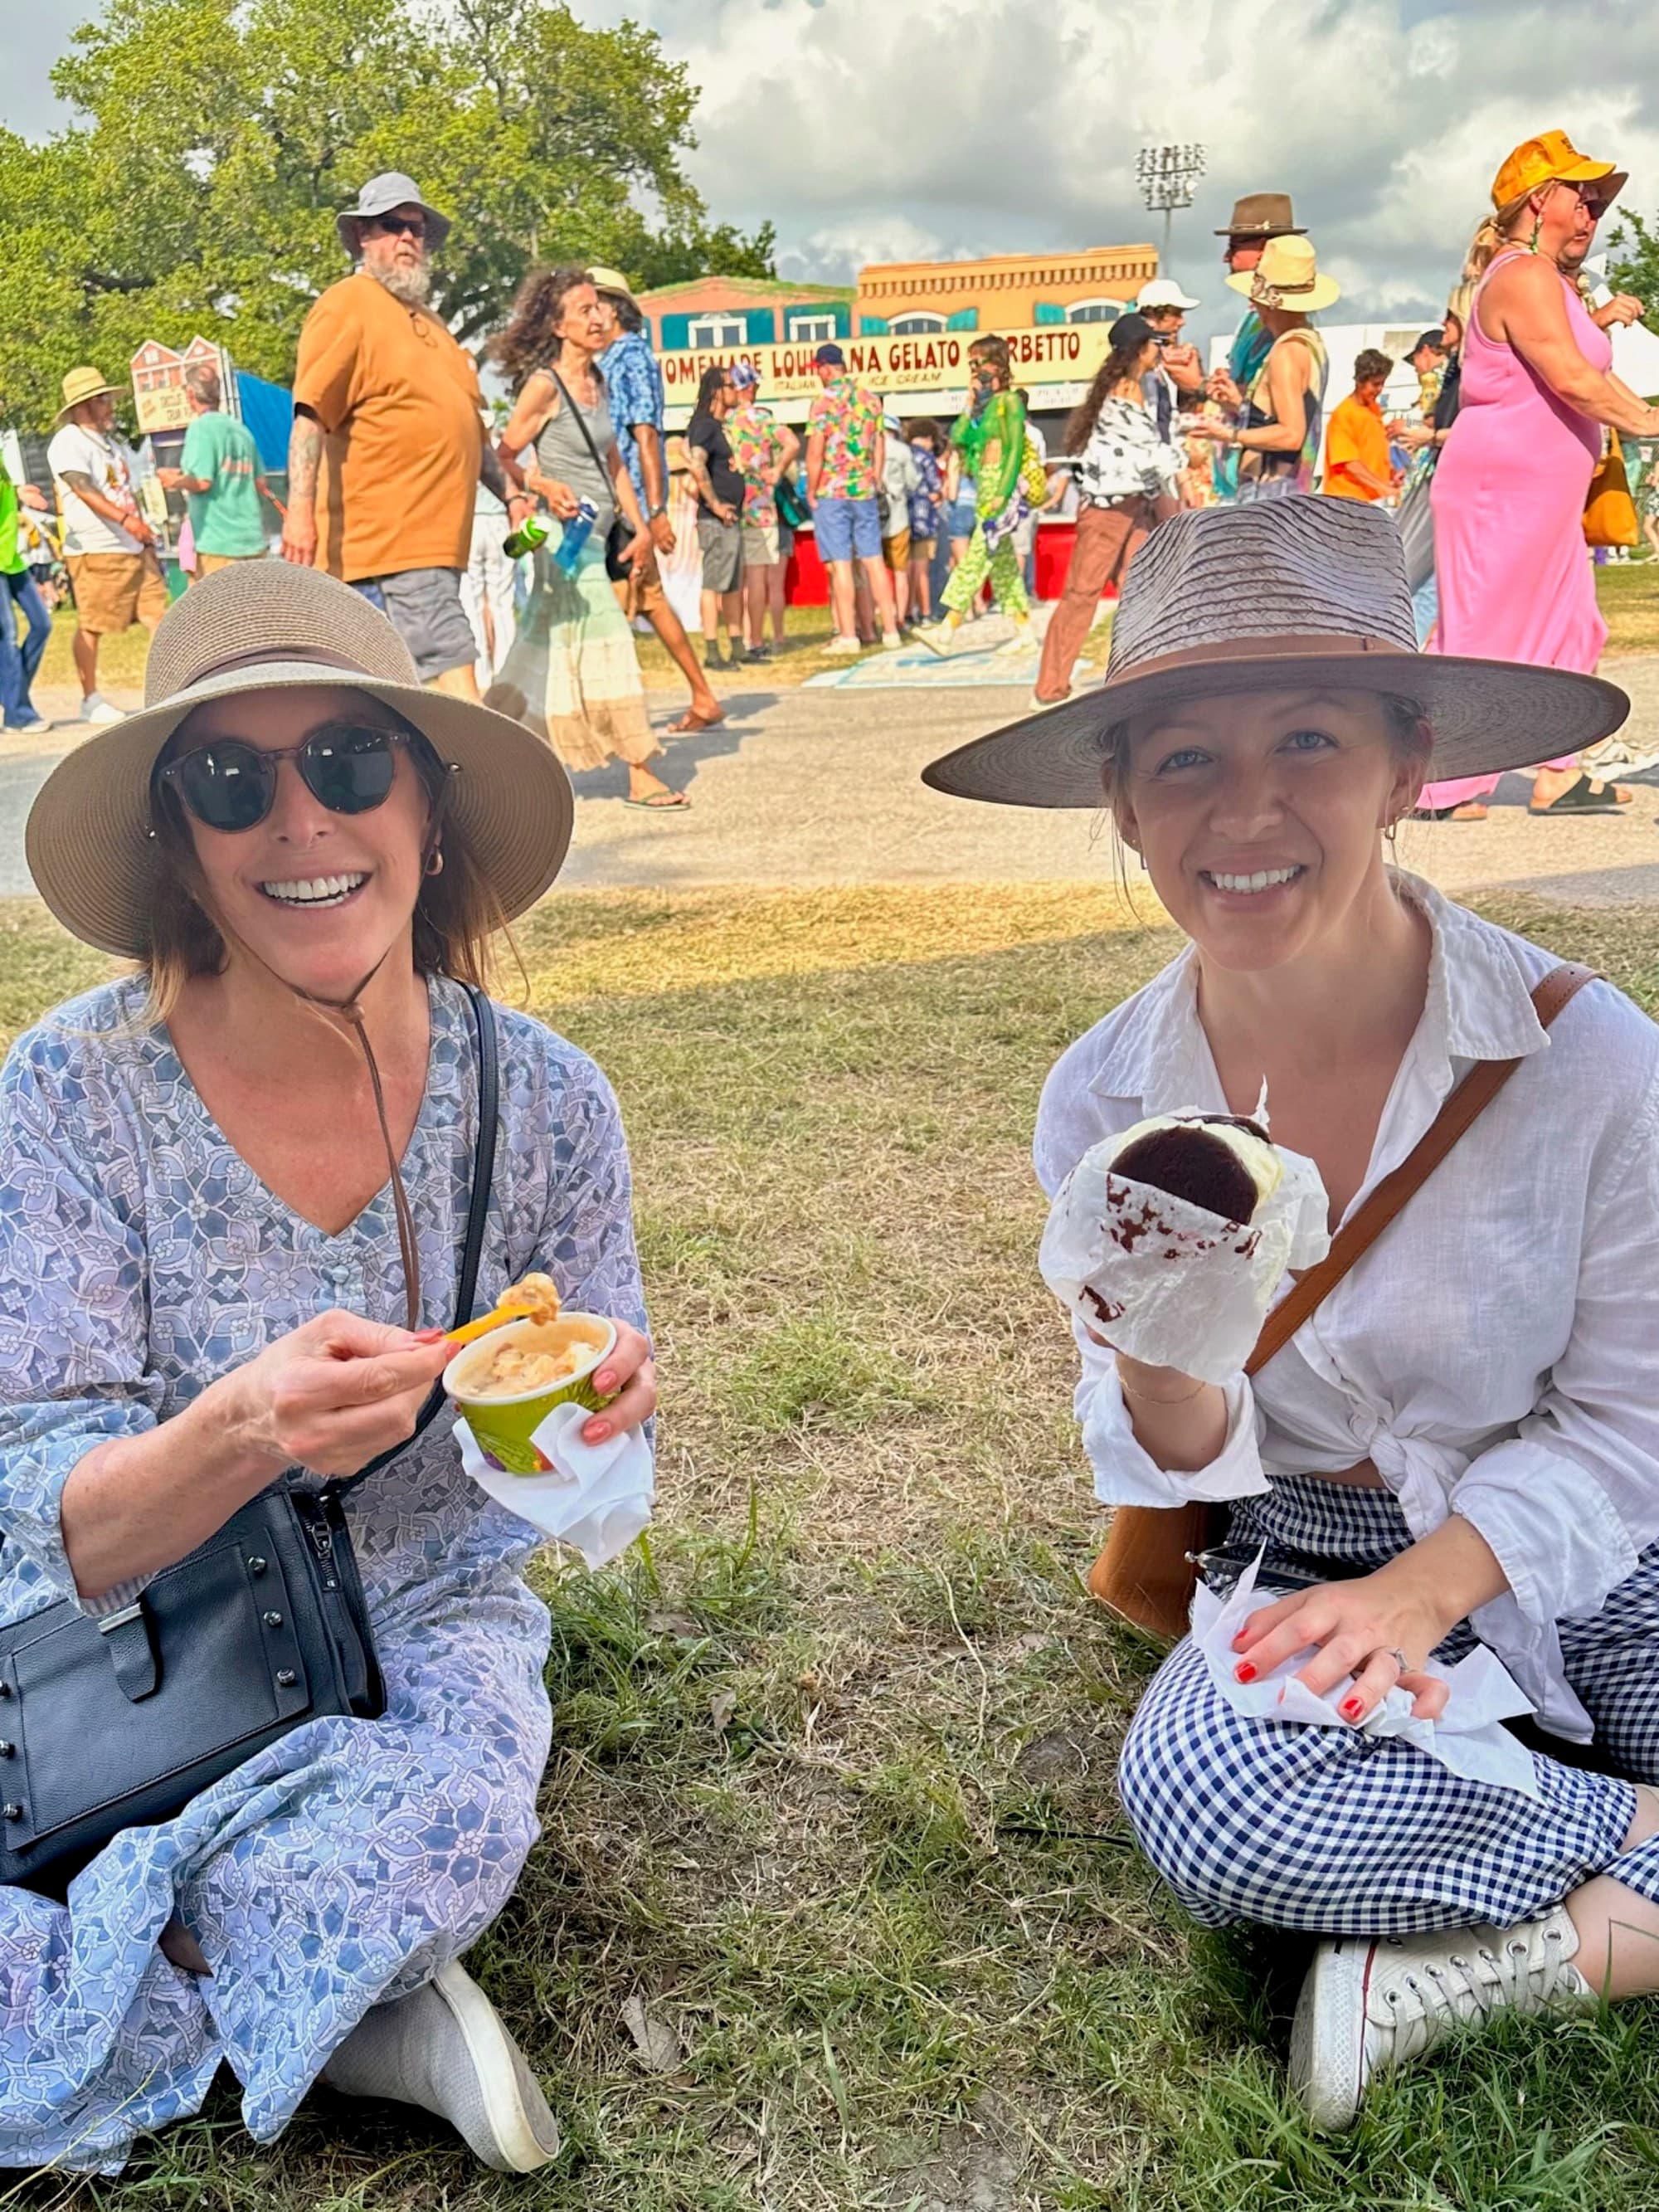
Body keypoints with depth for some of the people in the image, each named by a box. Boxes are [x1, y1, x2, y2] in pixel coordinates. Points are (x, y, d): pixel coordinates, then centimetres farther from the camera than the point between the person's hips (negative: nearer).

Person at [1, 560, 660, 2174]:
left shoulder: (540, 1098, -10)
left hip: (416, 1638, 0)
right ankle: (349, 2023, -3)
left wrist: (594, 1415, -27)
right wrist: (239, 1431, -39)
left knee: (438, 1825, -34)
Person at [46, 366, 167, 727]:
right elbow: (84, 490, -21)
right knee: (91, 626, -2)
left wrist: (145, 532, 15)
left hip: (132, 547, 8)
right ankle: (90, 700, 8)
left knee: (159, 615, 0)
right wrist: (125, 519, -32)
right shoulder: (69, 442, -7)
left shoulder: (108, 442, 21)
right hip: (94, 551, -8)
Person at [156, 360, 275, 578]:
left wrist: (174, 481, 2)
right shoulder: (241, 429, 11)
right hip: (253, 541, 6)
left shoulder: (201, 427, -8)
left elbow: (202, 482, -15)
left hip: (219, 543, -6)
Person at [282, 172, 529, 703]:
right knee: (452, 674, -18)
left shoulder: (427, 320, 26)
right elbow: (309, 416, -14)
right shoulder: (346, 306, -2)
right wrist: (300, 509, -25)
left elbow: (467, 428, 34)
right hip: (388, 541, -9)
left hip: (436, 541, 9)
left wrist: (507, 494, 27)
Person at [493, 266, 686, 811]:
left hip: (593, 536, 8)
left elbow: (612, 461, 19)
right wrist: (545, 487, -24)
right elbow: (504, 458, -8)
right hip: (566, 535, -8)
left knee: (546, 653, 11)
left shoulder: (596, 381, 13)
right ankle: (639, 776, -2)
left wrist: (639, 525, 13)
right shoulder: (545, 384, -10)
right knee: (606, 647, -8)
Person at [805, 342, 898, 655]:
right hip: (864, 491, 5)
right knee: (874, 560, 8)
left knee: (840, 564, -2)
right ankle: (889, 631, 10)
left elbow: (815, 453, -14)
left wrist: (811, 491, -4)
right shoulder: (871, 400, 8)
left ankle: (847, 635, -2)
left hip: (832, 492, -5)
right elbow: (880, 448, 12)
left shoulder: (824, 402, -9)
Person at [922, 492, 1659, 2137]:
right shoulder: (1105, 1103, -11)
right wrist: (1162, 1360, -27)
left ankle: (1477, 1959, -3)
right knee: (1192, 1792, -30)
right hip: (1308, 1565, 2)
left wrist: (1423, 1590, -20)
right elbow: (1166, 1470, -4)